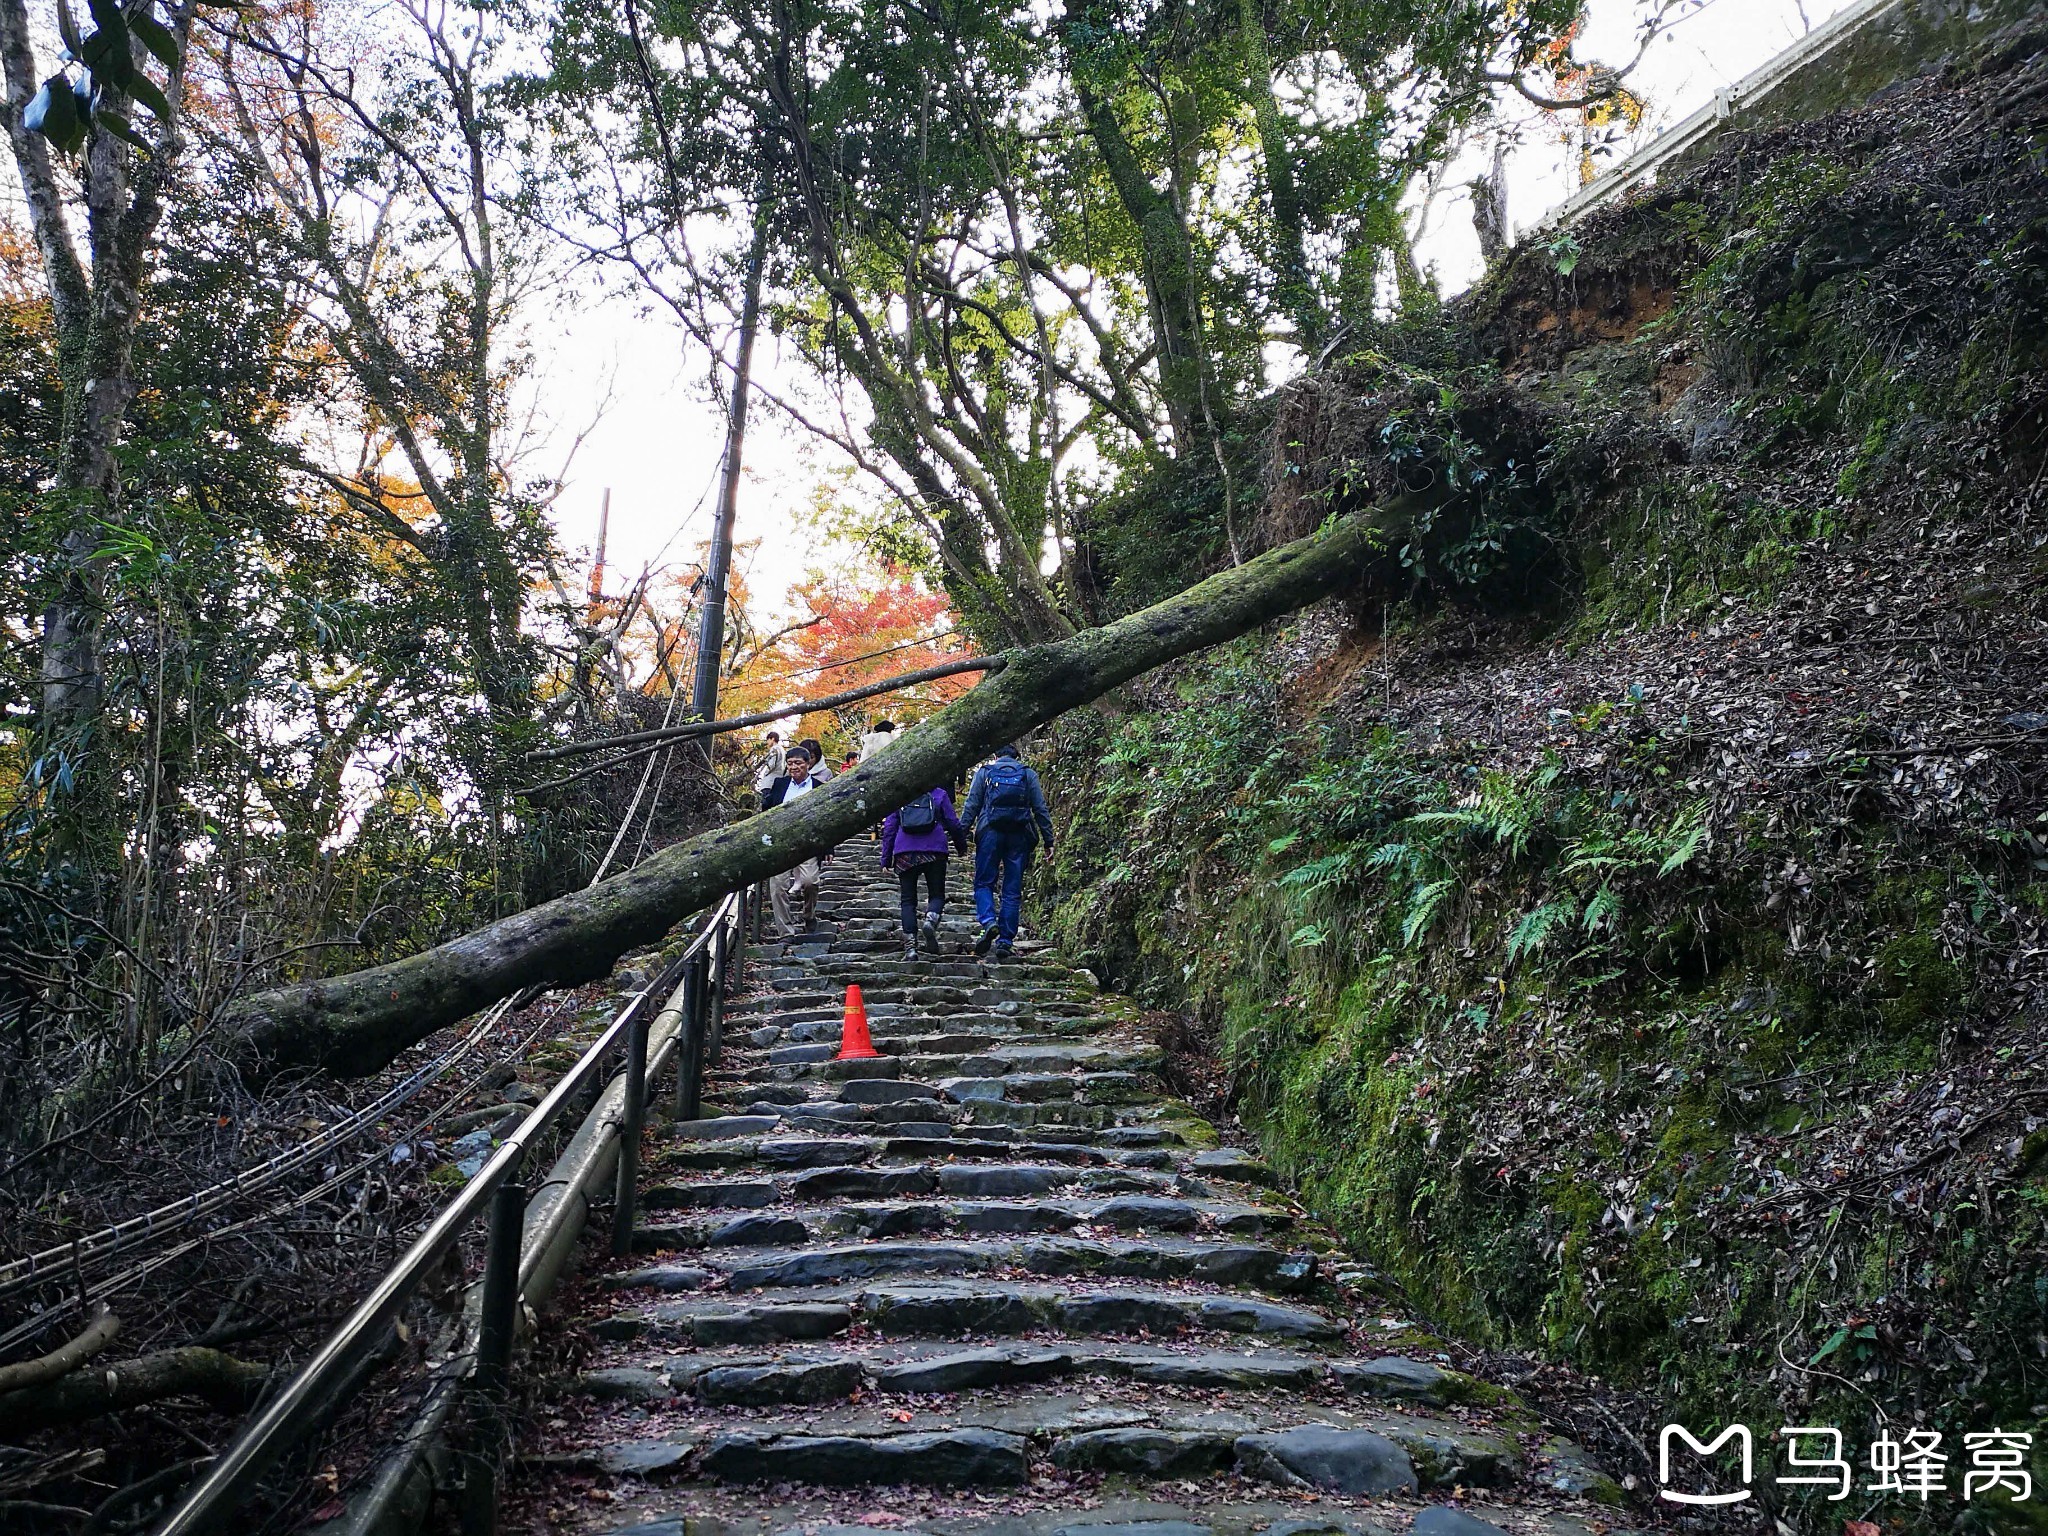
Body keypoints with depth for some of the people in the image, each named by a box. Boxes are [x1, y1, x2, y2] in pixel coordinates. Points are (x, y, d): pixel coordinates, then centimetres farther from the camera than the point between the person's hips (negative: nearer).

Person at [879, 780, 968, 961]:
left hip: (904, 854, 1)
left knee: (908, 899, 6)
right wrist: (961, 846, 25)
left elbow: (889, 827, 9)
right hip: (934, 851, -1)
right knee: (937, 894, 12)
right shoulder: (939, 795, 9)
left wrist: (886, 858, 12)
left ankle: (910, 946, -5)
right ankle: (931, 920, -22)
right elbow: (953, 823, 9)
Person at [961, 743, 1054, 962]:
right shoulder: (1028, 775, 12)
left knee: (984, 883, 9)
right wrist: (1048, 841, 8)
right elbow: (1041, 810, 7)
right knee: (1012, 890, 5)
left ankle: (988, 922, -17)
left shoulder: (984, 772, 10)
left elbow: (972, 805, 2)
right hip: (1019, 836, 1)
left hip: (990, 832, -1)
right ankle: (1005, 941, 2)